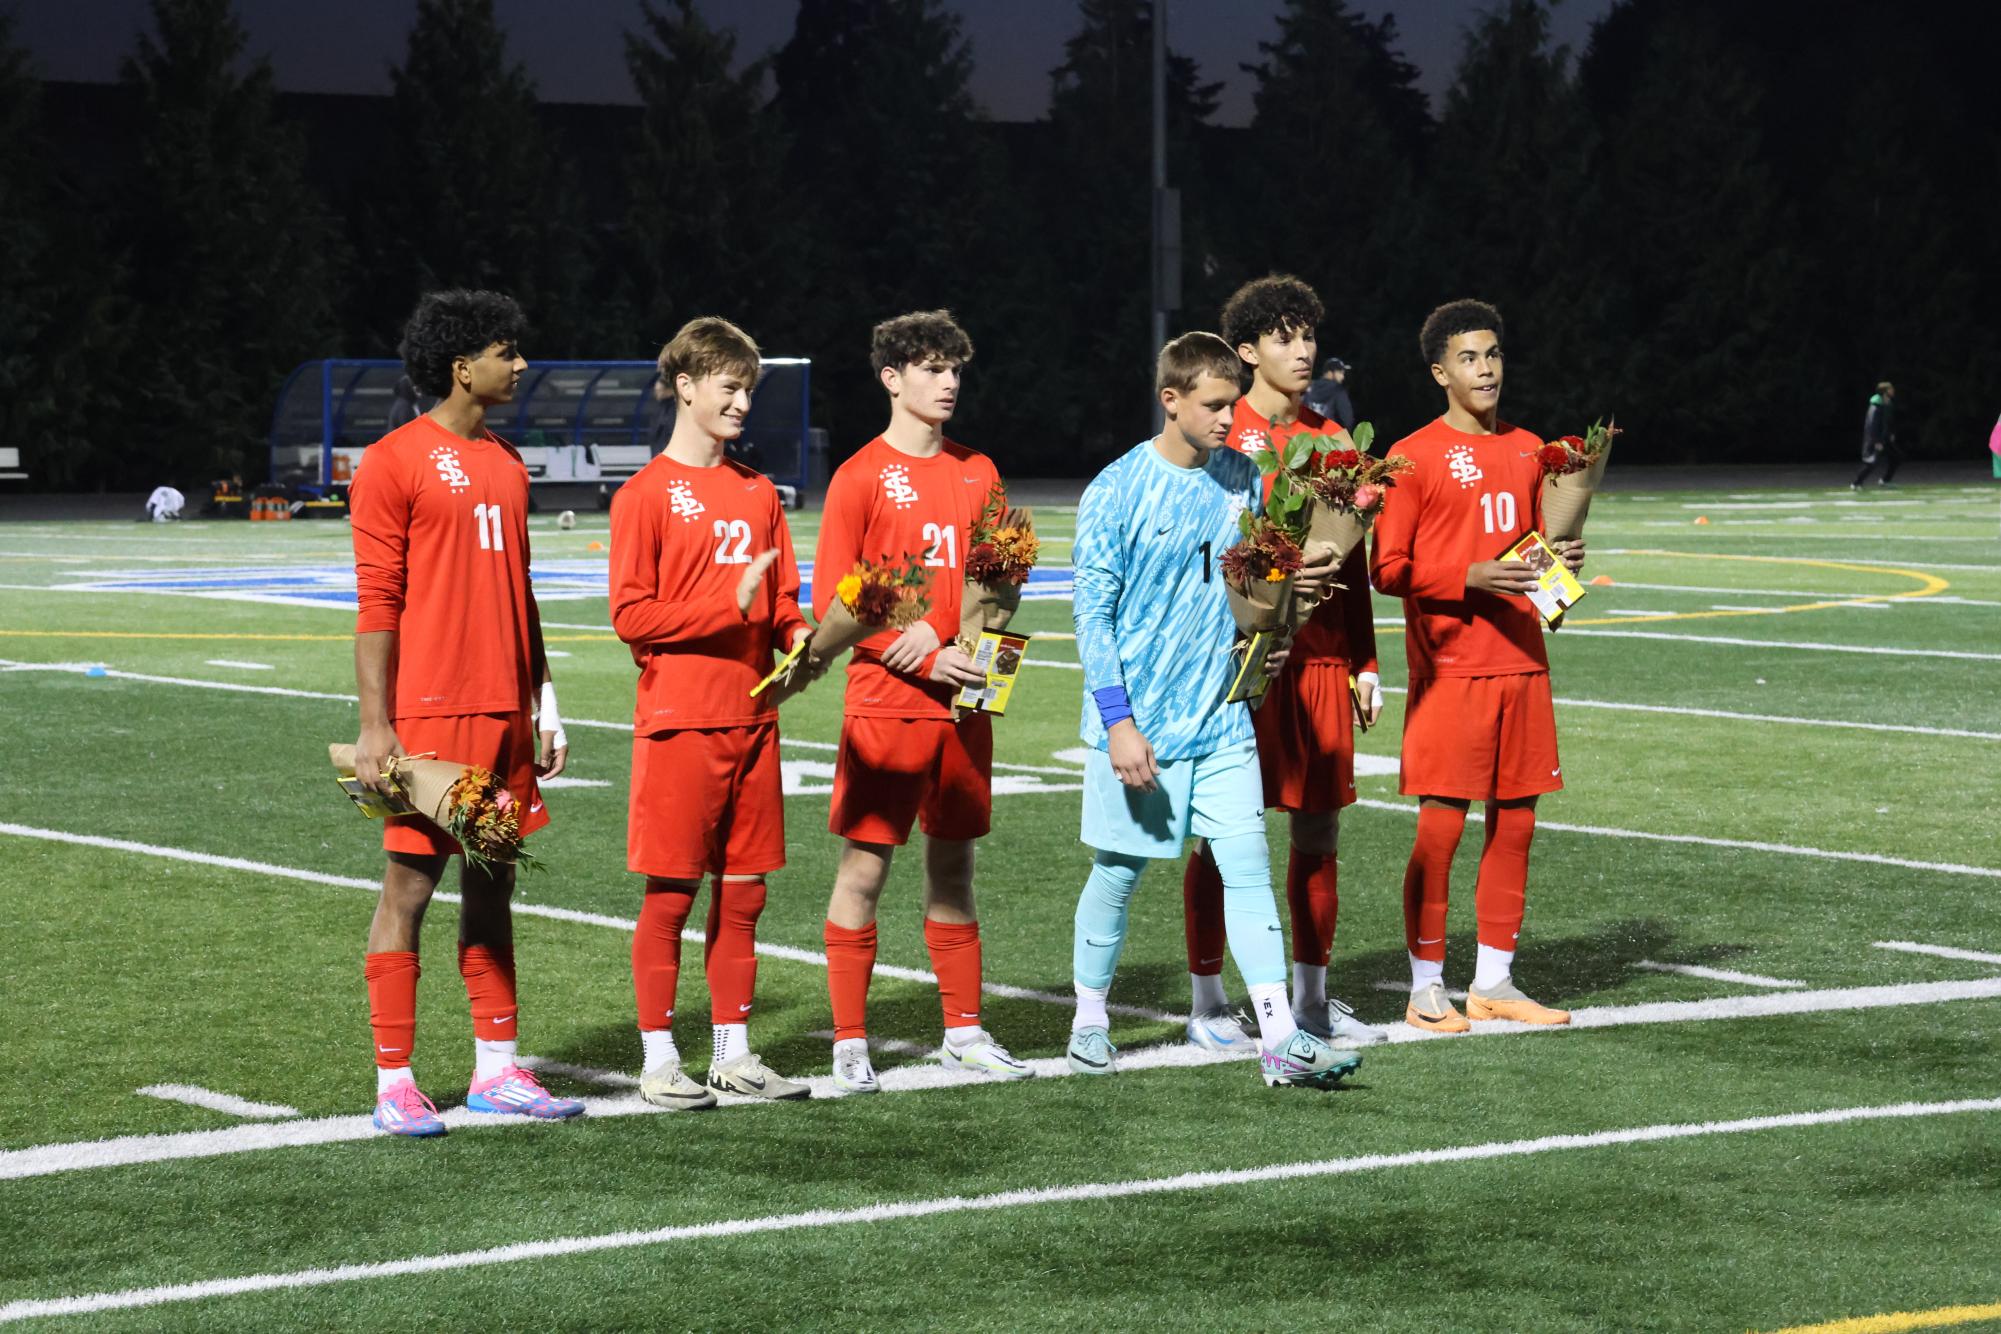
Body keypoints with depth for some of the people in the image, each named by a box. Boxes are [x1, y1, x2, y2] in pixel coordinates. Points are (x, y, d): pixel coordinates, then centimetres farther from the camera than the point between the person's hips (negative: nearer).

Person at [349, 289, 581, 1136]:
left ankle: (496, 1068, 17)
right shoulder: (396, 463, -7)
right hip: (429, 713, -7)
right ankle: (394, 1084, 1)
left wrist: (544, 706, 16)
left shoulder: (506, 465, 15)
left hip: (504, 715, 7)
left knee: (493, 884, 10)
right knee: (410, 884, -3)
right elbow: (377, 602, -10)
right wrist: (374, 726, -15)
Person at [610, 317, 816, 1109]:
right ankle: (658, 1060, 4)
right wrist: (730, 603, -18)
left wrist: (797, 637, -4)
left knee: (743, 890, 8)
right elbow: (631, 615, -11)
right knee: (670, 893, -2)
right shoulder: (646, 494, -5)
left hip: (753, 717, 6)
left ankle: (733, 1052, 16)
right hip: (679, 721, -6)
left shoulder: (758, 492, 14)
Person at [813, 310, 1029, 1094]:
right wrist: (929, 657, -15)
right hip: (885, 704, -5)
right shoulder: (862, 477, -5)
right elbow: (830, 603, -8)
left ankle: (963, 1033, 18)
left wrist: (935, 630, -8)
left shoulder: (977, 473, 11)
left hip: (962, 704, 5)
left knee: (954, 863, 11)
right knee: (865, 867, -4)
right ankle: (850, 1045, 1)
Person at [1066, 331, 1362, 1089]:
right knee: (1119, 873, 7)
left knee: (1247, 867, -4)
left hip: (1223, 720, 4)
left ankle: (1279, 1039, -7)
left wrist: (1289, 585, -3)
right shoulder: (1117, 492, -10)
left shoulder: (1244, 481, 6)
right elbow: (1093, 614, -10)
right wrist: (1118, 721, -15)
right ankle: (1089, 1023, 23)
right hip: (1140, 724, -4)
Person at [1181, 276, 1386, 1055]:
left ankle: (1311, 999, 17)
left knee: (1319, 831, 7)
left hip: (1320, 660, 5)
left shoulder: (1332, 442, 12)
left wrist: (1365, 664, 13)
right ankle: (1207, 1007, 8)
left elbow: (1352, 562, 15)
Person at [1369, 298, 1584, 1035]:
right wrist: (1471, 578, -19)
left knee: (1515, 821, 6)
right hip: (1449, 665, -6)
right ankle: (1426, 987, 2)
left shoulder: (1526, 451, 14)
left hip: (1521, 663, 6)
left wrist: (1559, 561, 3)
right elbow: (1388, 568, -8)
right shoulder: (1415, 457, -5)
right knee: (1441, 825, -6)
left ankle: (1493, 983, 15)